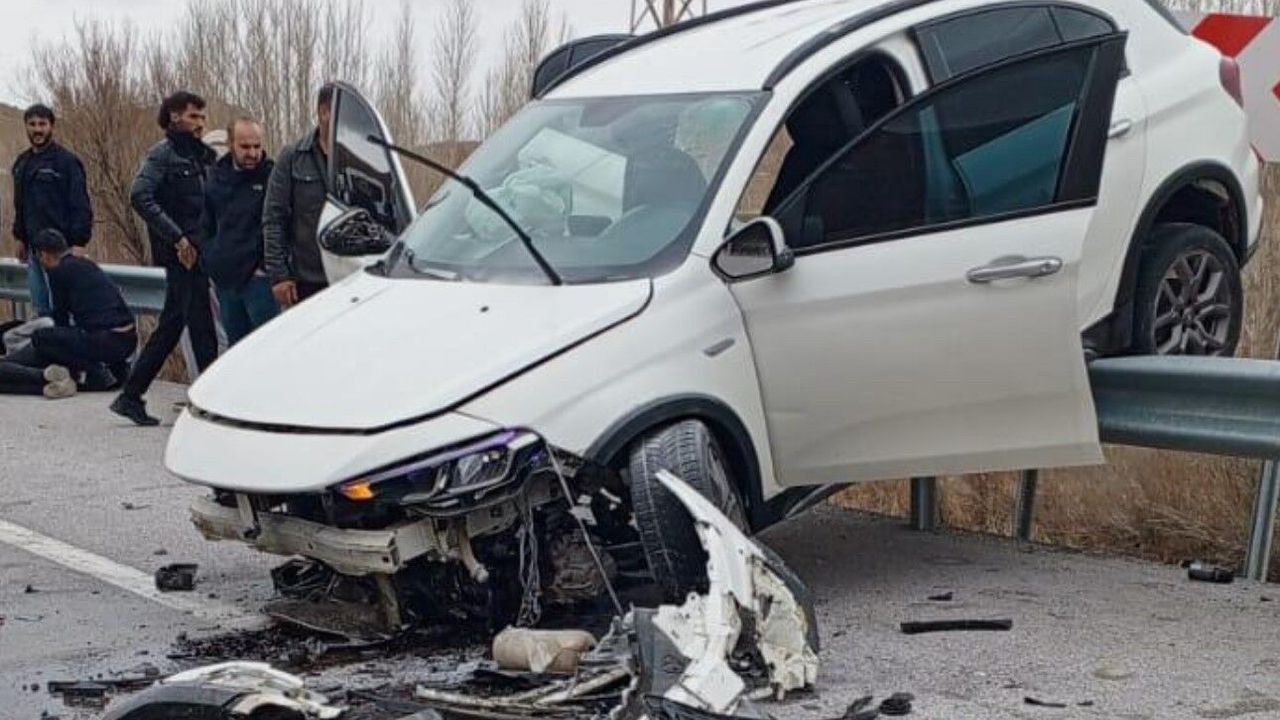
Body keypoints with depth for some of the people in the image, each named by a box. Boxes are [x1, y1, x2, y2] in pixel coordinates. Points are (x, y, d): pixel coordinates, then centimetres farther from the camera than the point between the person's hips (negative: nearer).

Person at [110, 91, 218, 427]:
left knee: (171, 325, 11)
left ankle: (131, 396, 18)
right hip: (180, 254, -8)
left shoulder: (202, 155, 17)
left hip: (197, 251, 8)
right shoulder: (163, 153, -6)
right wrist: (177, 237, -20)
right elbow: (140, 196, -18)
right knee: (201, 325, -7)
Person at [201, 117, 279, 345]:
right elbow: (208, 225, 22)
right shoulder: (217, 177, 13)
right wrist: (210, 258, 10)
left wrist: (266, 266, -14)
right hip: (224, 279, 6)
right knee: (235, 345, 14)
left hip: (258, 279, -6)